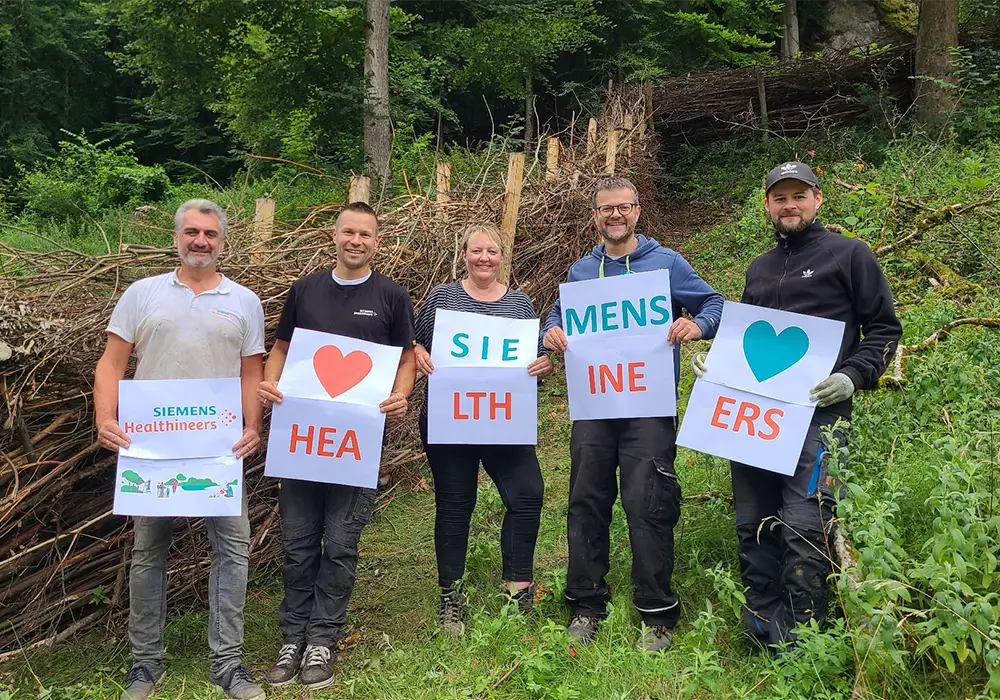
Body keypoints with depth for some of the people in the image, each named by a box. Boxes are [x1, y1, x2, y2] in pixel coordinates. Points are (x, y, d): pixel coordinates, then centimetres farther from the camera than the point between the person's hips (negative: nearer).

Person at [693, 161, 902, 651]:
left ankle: (798, 642, -1)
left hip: (815, 410, -6)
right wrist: (711, 359, 11)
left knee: (804, 525, -13)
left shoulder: (849, 255, 5)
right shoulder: (758, 270, 23)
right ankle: (762, 629, 19)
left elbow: (884, 329, 3)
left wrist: (854, 377, -12)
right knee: (753, 524, 7)